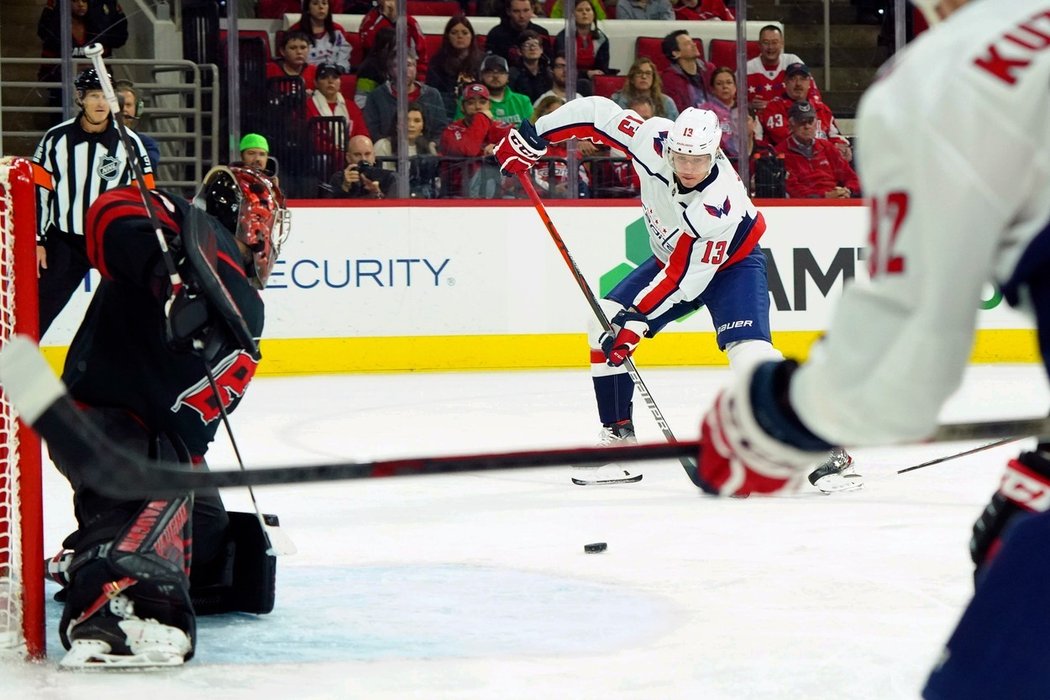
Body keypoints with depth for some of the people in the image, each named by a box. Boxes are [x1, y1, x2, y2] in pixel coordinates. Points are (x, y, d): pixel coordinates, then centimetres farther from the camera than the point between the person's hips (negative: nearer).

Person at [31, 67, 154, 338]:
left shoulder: (129, 143, -2)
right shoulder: (56, 139, -2)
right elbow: (38, 191, 3)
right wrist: (37, 241, 0)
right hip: (64, 242, 0)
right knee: (40, 313, -3)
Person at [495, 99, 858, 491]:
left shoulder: (721, 204, -38)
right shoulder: (653, 141, -27)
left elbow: (686, 279, -33)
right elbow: (598, 113, -16)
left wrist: (637, 319, -33)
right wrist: (533, 135, -17)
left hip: (730, 263, -6)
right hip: (672, 256, 7)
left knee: (749, 353, -27)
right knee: (604, 326, -4)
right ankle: (617, 438, 6)